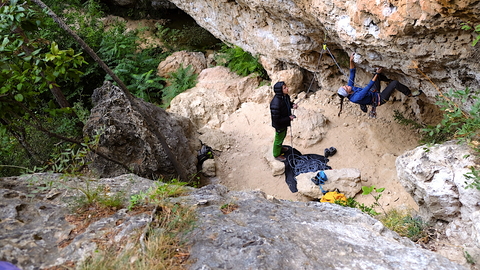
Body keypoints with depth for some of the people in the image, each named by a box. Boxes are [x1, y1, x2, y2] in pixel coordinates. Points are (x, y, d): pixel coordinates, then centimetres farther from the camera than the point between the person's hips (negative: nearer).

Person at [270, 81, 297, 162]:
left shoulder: (286, 96, -14)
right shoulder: (276, 103, -40)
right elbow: (276, 120, -34)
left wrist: (292, 105, -10)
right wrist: (289, 118, -26)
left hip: (285, 122, 8)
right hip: (279, 125, -8)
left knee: (283, 136, 32)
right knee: (279, 139, 17)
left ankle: (280, 148, 60)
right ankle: (277, 154, 43)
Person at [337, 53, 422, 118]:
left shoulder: (350, 87, -12)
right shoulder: (355, 98, -36)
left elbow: (352, 73, -10)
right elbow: (368, 86, -35)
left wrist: (351, 61, -21)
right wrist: (377, 73, -31)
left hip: (373, 93, 9)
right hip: (379, 99, -9)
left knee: (377, 74, 11)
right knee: (395, 83, -21)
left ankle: (389, 80, 36)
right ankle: (410, 94, 2)